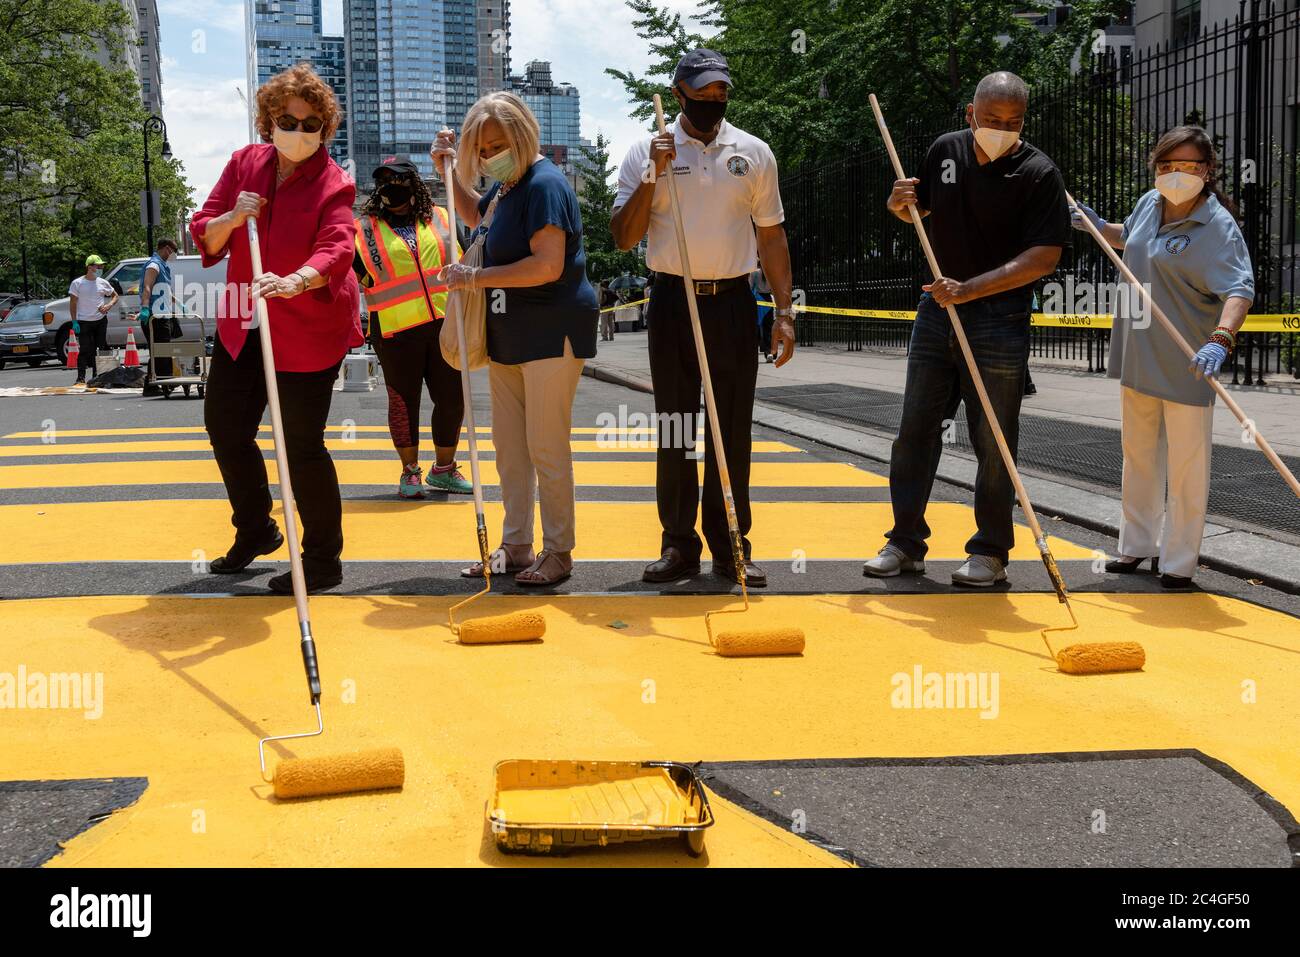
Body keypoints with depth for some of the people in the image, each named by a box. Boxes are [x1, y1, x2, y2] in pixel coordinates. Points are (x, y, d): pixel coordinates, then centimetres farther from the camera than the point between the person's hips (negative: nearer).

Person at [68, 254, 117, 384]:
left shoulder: (103, 283, 6)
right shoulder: (77, 283, -4)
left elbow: (115, 295, 19)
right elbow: (73, 303, -3)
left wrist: (109, 305, -3)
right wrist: (74, 321, -10)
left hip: (101, 320, 4)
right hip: (84, 322, -4)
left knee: (99, 349, 7)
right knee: (85, 350, -8)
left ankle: (97, 376, 16)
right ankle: (81, 378, -4)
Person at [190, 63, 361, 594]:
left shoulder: (333, 184, -12)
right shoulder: (245, 163, 3)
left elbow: (335, 249, -29)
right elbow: (205, 238, 6)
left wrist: (295, 281, -49)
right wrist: (233, 217, -17)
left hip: (309, 328, -6)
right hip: (242, 322, 6)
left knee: (301, 445, -6)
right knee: (224, 424, 14)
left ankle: (323, 561, 10)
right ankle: (254, 530, 36)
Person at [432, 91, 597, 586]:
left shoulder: (545, 184, -16)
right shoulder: (508, 185, 13)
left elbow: (548, 266, -26)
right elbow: (475, 215, 35)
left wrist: (476, 277, -19)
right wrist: (448, 171, 19)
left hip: (552, 332, -10)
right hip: (508, 334, 10)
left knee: (545, 446, -5)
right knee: (509, 443, 11)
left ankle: (558, 552, 6)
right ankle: (515, 545, 20)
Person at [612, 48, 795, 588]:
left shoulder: (754, 153, 8)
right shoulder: (647, 152, 3)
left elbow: (772, 237, 10)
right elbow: (624, 238, -2)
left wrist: (784, 312, 4)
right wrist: (652, 177, -14)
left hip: (734, 304, 1)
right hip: (673, 303, -1)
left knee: (732, 430, 3)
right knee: (674, 426, 3)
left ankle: (731, 544, 12)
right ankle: (679, 543, 11)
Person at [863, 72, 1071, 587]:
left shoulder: (1039, 173, -12)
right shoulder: (945, 149, 4)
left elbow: (1044, 256, -19)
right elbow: (920, 210, 21)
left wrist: (970, 289, -25)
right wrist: (899, 204, -4)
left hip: (999, 319, -5)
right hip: (937, 308, 5)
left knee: (993, 442, 2)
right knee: (916, 430, 8)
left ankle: (990, 552, 14)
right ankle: (906, 542, 19)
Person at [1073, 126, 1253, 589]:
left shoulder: (1218, 226, -18)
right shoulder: (1149, 204, 4)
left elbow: (1240, 289, -30)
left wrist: (1221, 339, -45)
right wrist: (1098, 226, 11)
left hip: (1186, 365, -7)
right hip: (1139, 355, 7)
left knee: (1186, 464, 1)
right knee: (1138, 453, 18)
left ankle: (1179, 561, 14)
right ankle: (1138, 544, 33)